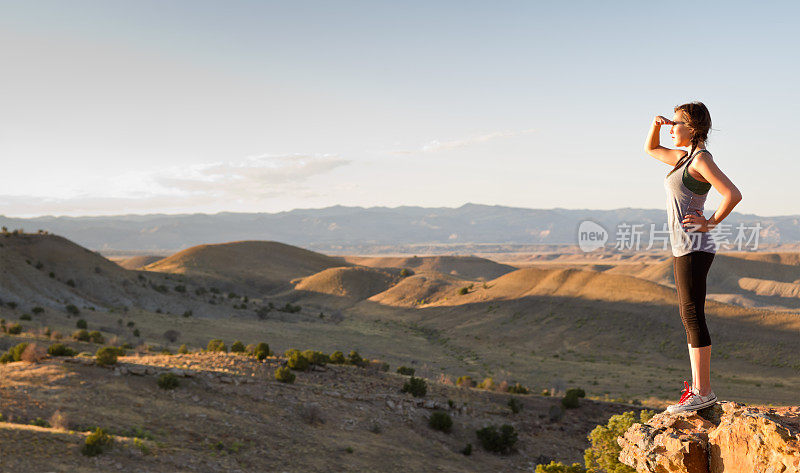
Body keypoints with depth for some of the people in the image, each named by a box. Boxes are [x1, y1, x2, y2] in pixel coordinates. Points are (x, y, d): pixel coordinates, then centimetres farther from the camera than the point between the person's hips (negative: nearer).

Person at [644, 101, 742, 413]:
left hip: (694, 248, -10)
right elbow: (650, 150, 31)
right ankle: (697, 389, 17)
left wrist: (710, 223, -14)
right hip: (684, 248, 10)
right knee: (690, 318, 11)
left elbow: (733, 194, -23)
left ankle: (704, 392, -2)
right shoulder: (684, 157, 15)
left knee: (693, 318, -7)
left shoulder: (701, 159, -13)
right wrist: (656, 124, 13)